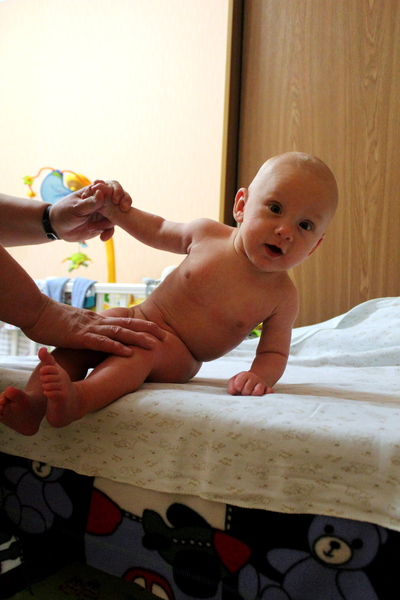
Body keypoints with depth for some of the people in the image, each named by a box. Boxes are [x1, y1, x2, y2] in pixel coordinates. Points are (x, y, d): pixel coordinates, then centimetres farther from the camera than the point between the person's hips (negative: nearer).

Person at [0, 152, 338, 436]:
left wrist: (259, 375, -29)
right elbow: (157, 229, 12)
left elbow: (274, 352, -6)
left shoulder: (282, 296, -11)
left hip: (177, 355, -4)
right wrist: (113, 209, -1)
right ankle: (34, 402, -28)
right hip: (136, 319, 4)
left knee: (145, 347, -35)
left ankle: (80, 399, -54)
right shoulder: (207, 233, -5)